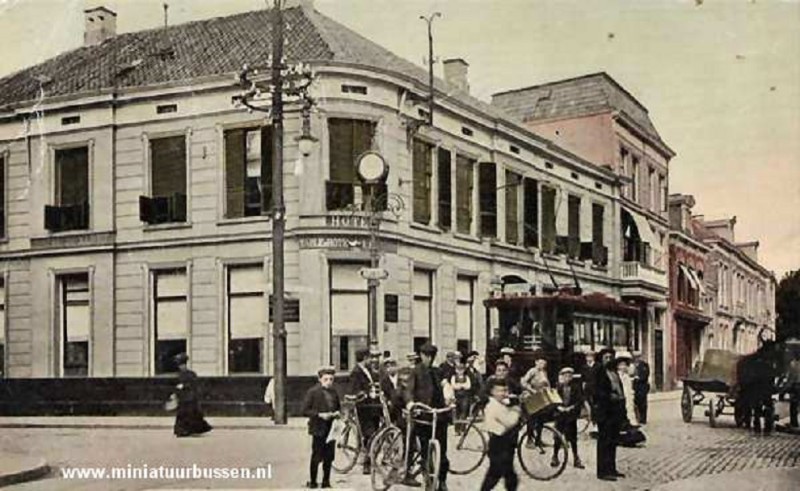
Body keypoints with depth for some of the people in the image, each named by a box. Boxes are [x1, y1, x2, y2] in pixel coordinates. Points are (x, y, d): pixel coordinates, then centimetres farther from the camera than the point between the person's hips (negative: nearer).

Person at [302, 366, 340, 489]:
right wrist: (320, 415, -17)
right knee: (316, 457, 0)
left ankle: (326, 481, 19)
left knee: (329, 457, 7)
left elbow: (338, 408, 23)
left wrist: (337, 413, 1)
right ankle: (312, 481, 11)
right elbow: (305, 411, -8)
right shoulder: (312, 392, -5)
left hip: (331, 429, 5)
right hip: (318, 429, -5)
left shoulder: (334, 393, 10)